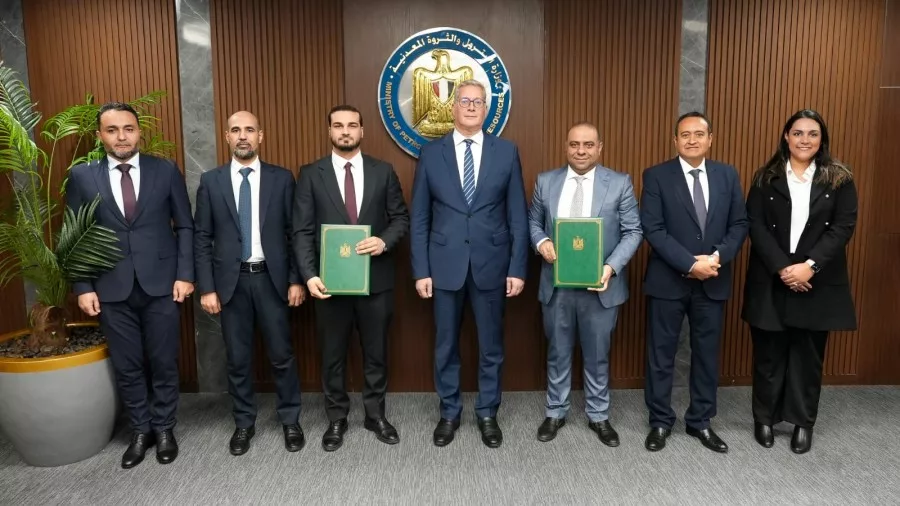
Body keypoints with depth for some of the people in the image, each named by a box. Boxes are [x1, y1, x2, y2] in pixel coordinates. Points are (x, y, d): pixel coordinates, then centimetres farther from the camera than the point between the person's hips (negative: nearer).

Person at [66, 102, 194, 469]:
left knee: (163, 363, 8)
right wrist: (82, 287, -1)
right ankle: (140, 431, 29)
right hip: (111, 289, 1)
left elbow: (185, 226, 2)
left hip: (160, 284, -1)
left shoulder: (166, 171, 0)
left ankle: (164, 429, 27)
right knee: (127, 367, 11)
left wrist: (185, 274, -4)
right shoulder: (82, 176, 3)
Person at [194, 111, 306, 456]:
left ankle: (290, 420, 26)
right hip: (231, 281, 1)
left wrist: (296, 280, -3)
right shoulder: (211, 181, 3)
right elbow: (202, 238, 2)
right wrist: (206, 287, -3)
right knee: (237, 358, 11)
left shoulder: (281, 178, 1)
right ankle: (244, 423, 28)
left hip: (271, 279, -1)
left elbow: (294, 232, 2)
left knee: (282, 355, 8)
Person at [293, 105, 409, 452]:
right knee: (333, 355, 12)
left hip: (375, 278, 1)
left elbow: (401, 218, 5)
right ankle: (336, 419, 29)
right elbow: (303, 231, -3)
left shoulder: (383, 171, 4)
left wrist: (385, 241, -16)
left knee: (376, 352, 12)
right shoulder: (311, 175, 1)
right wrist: (309, 275, -15)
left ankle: (376, 415, 30)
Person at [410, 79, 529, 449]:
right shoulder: (430, 153, 1)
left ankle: (487, 414, 30)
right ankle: (449, 413, 31)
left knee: (491, 346, 12)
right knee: (445, 346, 12)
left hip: (491, 265, 0)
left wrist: (517, 268, -3)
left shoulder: (506, 152, 2)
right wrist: (420, 270, -3)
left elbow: (518, 217, 1)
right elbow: (419, 219, 1)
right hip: (445, 265, 0)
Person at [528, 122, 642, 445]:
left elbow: (633, 231, -4)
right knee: (558, 352, 15)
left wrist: (612, 267, -18)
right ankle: (556, 413, 31)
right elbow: (533, 221, 10)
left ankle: (598, 416, 31)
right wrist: (541, 242, -13)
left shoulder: (620, 183, -2)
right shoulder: (546, 182, 4)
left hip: (600, 285, -1)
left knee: (597, 355, 13)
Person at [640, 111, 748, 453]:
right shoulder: (656, 176, -5)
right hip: (668, 280, -3)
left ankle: (700, 421, 28)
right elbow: (652, 229, -12)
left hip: (713, 281, 3)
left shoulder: (728, 175, 7)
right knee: (661, 354, 6)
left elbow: (739, 224, 5)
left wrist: (717, 257, -13)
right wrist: (690, 264, -18)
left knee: (707, 354, 12)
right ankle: (660, 422, 21)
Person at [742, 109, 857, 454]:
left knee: (808, 354, 9)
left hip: (818, 282, 0)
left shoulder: (839, 179, 4)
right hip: (771, 280, 0)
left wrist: (810, 266, -17)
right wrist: (782, 268, -16)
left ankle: (803, 422, 24)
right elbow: (755, 226, -5)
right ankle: (765, 418, 23)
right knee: (769, 352, 8)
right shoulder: (766, 178, 3)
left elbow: (844, 227, -4)